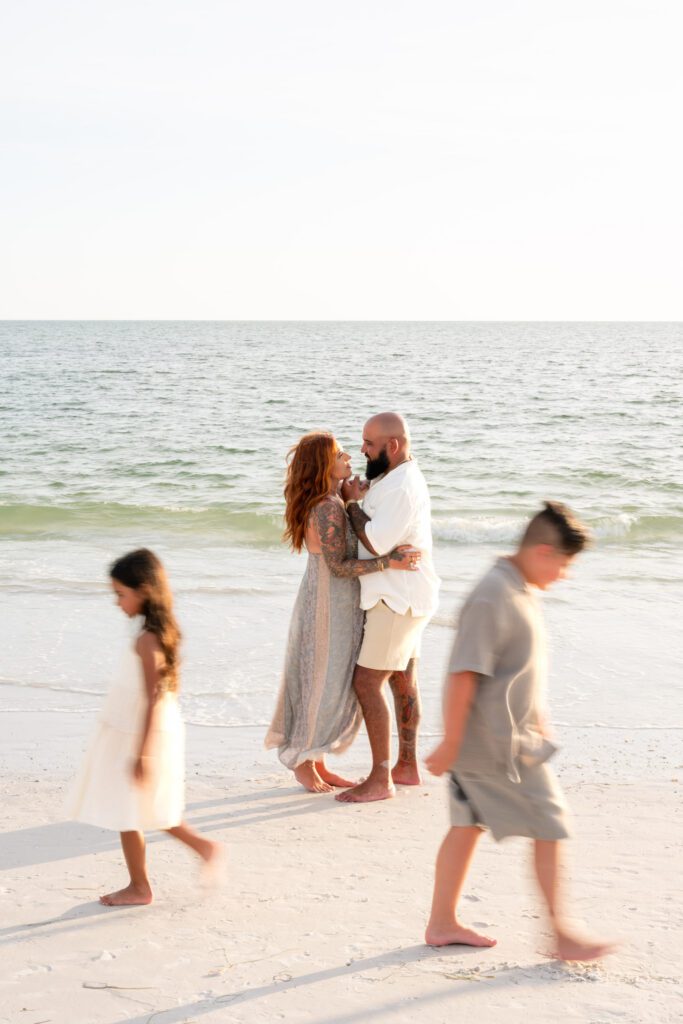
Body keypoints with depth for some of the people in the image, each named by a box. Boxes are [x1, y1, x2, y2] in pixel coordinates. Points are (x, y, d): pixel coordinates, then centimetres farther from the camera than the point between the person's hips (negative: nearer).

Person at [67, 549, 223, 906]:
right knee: (149, 811, 22)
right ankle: (204, 847, 25)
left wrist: (141, 753, -21)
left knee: (127, 814, 5)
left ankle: (139, 887, 17)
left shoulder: (146, 641, -23)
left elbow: (153, 700, -24)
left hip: (138, 738, -9)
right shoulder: (163, 631, 5)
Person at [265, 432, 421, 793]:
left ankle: (316, 762, 23)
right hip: (326, 606, -10)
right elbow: (338, 566, -24)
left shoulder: (333, 502, 9)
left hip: (340, 604, 10)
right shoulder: (327, 509, -21)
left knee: (336, 685, 14)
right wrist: (388, 563, -28)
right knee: (322, 684, 1)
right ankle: (303, 764, 16)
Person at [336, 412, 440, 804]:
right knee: (403, 680, 16)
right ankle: (407, 765, 26)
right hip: (403, 597, 11)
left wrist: (353, 504, -13)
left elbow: (376, 543, -25)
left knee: (367, 682, -9)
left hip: (398, 599, -11)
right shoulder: (396, 478, 13)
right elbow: (380, 529, 15)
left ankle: (380, 779, -5)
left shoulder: (402, 487, -22)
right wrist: (359, 499, 0)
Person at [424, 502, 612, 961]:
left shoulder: (522, 591, 9)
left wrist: (538, 719, 25)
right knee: (550, 828, -1)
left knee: (468, 825, 15)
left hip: (515, 735, 10)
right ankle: (562, 935, 11)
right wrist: (451, 743, -21)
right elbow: (463, 675, -23)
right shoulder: (492, 599, -23)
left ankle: (443, 923, 24)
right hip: (497, 744, -10)